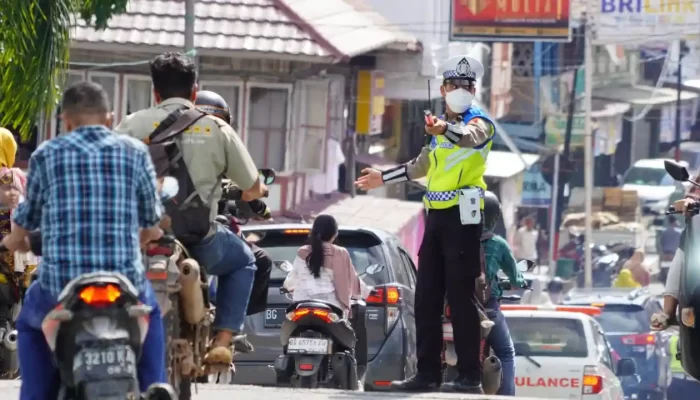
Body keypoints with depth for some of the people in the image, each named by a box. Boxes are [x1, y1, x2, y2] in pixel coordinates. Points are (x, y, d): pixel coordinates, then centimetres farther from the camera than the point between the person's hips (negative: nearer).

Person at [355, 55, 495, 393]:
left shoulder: (479, 121, -6)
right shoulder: (441, 126, 20)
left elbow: (469, 136, -32)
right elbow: (422, 166, 36)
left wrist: (444, 129, -53)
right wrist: (384, 178, 44)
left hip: (462, 217, -9)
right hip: (437, 216, 9)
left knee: (461, 298, -11)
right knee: (426, 298, 8)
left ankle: (470, 377, -10)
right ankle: (428, 373, 12)